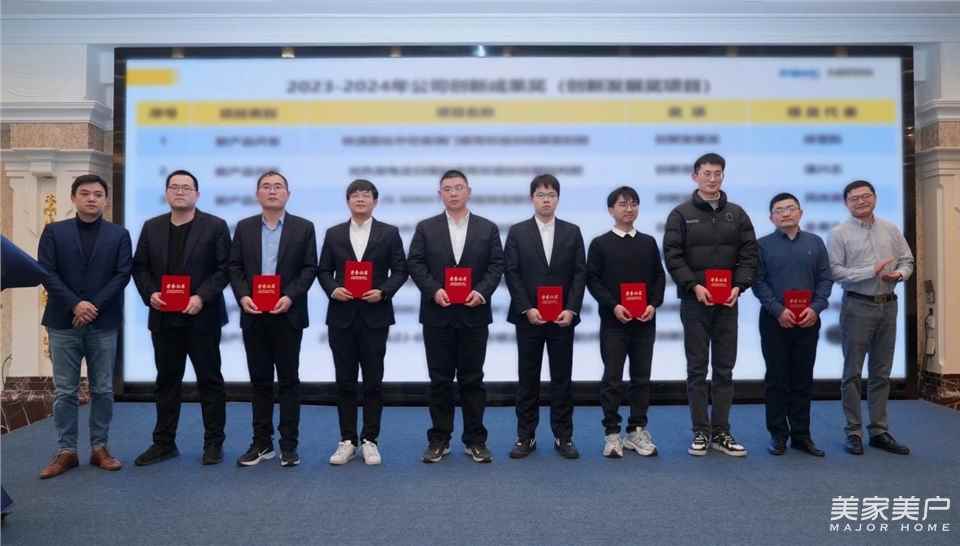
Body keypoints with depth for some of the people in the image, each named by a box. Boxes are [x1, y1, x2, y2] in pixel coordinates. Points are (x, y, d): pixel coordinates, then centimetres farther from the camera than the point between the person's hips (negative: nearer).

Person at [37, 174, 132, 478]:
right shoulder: (54, 231, 6)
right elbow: (46, 273, -2)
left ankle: (99, 448, 15)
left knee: (103, 390, 5)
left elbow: (122, 274, -2)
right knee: (65, 391, 4)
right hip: (63, 321, 0)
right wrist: (75, 304, -14)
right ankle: (66, 451, 13)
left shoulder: (119, 234, 6)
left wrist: (94, 305, -12)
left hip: (104, 323, 0)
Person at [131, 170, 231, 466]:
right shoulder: (151, 227, 11)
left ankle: (214, 442, 13)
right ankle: (164, 442, 21)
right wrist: (150, 294, -7)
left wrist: (202, 297, -17)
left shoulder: (215, 226, -2)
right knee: (166, 381, 12)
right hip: (164, 318, 4)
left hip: (202, 316, -4)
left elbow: (224, 268, -6)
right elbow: (140, 267, 11)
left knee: (209, 380, 4)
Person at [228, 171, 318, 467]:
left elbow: (309, 268, -2)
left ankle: (289, 444, 9)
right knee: (259, 380, 9)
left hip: (288, 314, -2)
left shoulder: (304, 227, 3)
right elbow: (234, 267, 7)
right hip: (254, 315, 3)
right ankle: (261, 442, 18)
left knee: (289, 380, 2)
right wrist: (242, 296, -10)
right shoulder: (244, 227, 10)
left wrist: (290, 297, -15)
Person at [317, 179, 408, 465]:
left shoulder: (389, 233, 4)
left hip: (374, 316, -1)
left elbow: (400, 271, 1)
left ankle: (369, 440, 14)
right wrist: (333, 289, -10)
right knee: (345, 381, 6)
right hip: (342, 316, 2)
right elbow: (323, 270, 8)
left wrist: (383, 292, -14)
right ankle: (347, 440, 16)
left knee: (373, 381, 3)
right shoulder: (333, 234, 9)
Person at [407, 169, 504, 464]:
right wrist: (434, 290, -15)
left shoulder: (488, 228, 7)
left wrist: (481, 291, -14)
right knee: (440, 379, 6)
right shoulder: (426, 228, 7)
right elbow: (415, 263, 0)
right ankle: (439, 439, 15)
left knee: (472, 379, 5)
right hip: (437, 314, 0)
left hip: (474, 314, 0)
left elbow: (497, 265, 2)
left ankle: (475, 440, 14)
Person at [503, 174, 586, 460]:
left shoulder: (572, 232, 7)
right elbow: (511, 273, -2)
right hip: (528, 316, -1)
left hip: (563, 317, 1)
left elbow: (580, 273, 3)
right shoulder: (517, 232, 3)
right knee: (528, 378, 5)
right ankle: (526, 436, 14)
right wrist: (527, 309, -12)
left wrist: (571, 309, -9)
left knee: (562, 377, 6)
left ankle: (563, 436, 15)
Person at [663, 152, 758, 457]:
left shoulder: (736, 214, 9)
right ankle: (701, 433, 12)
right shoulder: (681, 214, 0)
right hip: (695, 301, -3)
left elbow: (749, 254, 6)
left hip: (727, 302, 3)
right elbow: (672, 256, -6)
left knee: (725, 370, 7)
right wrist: (694, 285, -17)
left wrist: (739, 286, -9)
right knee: (697, 370, 4)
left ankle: (721, 433, 16)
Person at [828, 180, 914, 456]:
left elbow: (907, 260, 14)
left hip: (887, 306, 5)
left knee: (881, 373, 10)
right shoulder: (839, 233, -4)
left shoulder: (891, 230, 9)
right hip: (857, 306, -4)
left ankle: (879, 431, 19)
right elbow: (835, 271, -11)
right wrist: (871, 272, -18)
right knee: (852, 373, 1)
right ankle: (853, 432, 9)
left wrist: (900, 273, -8)